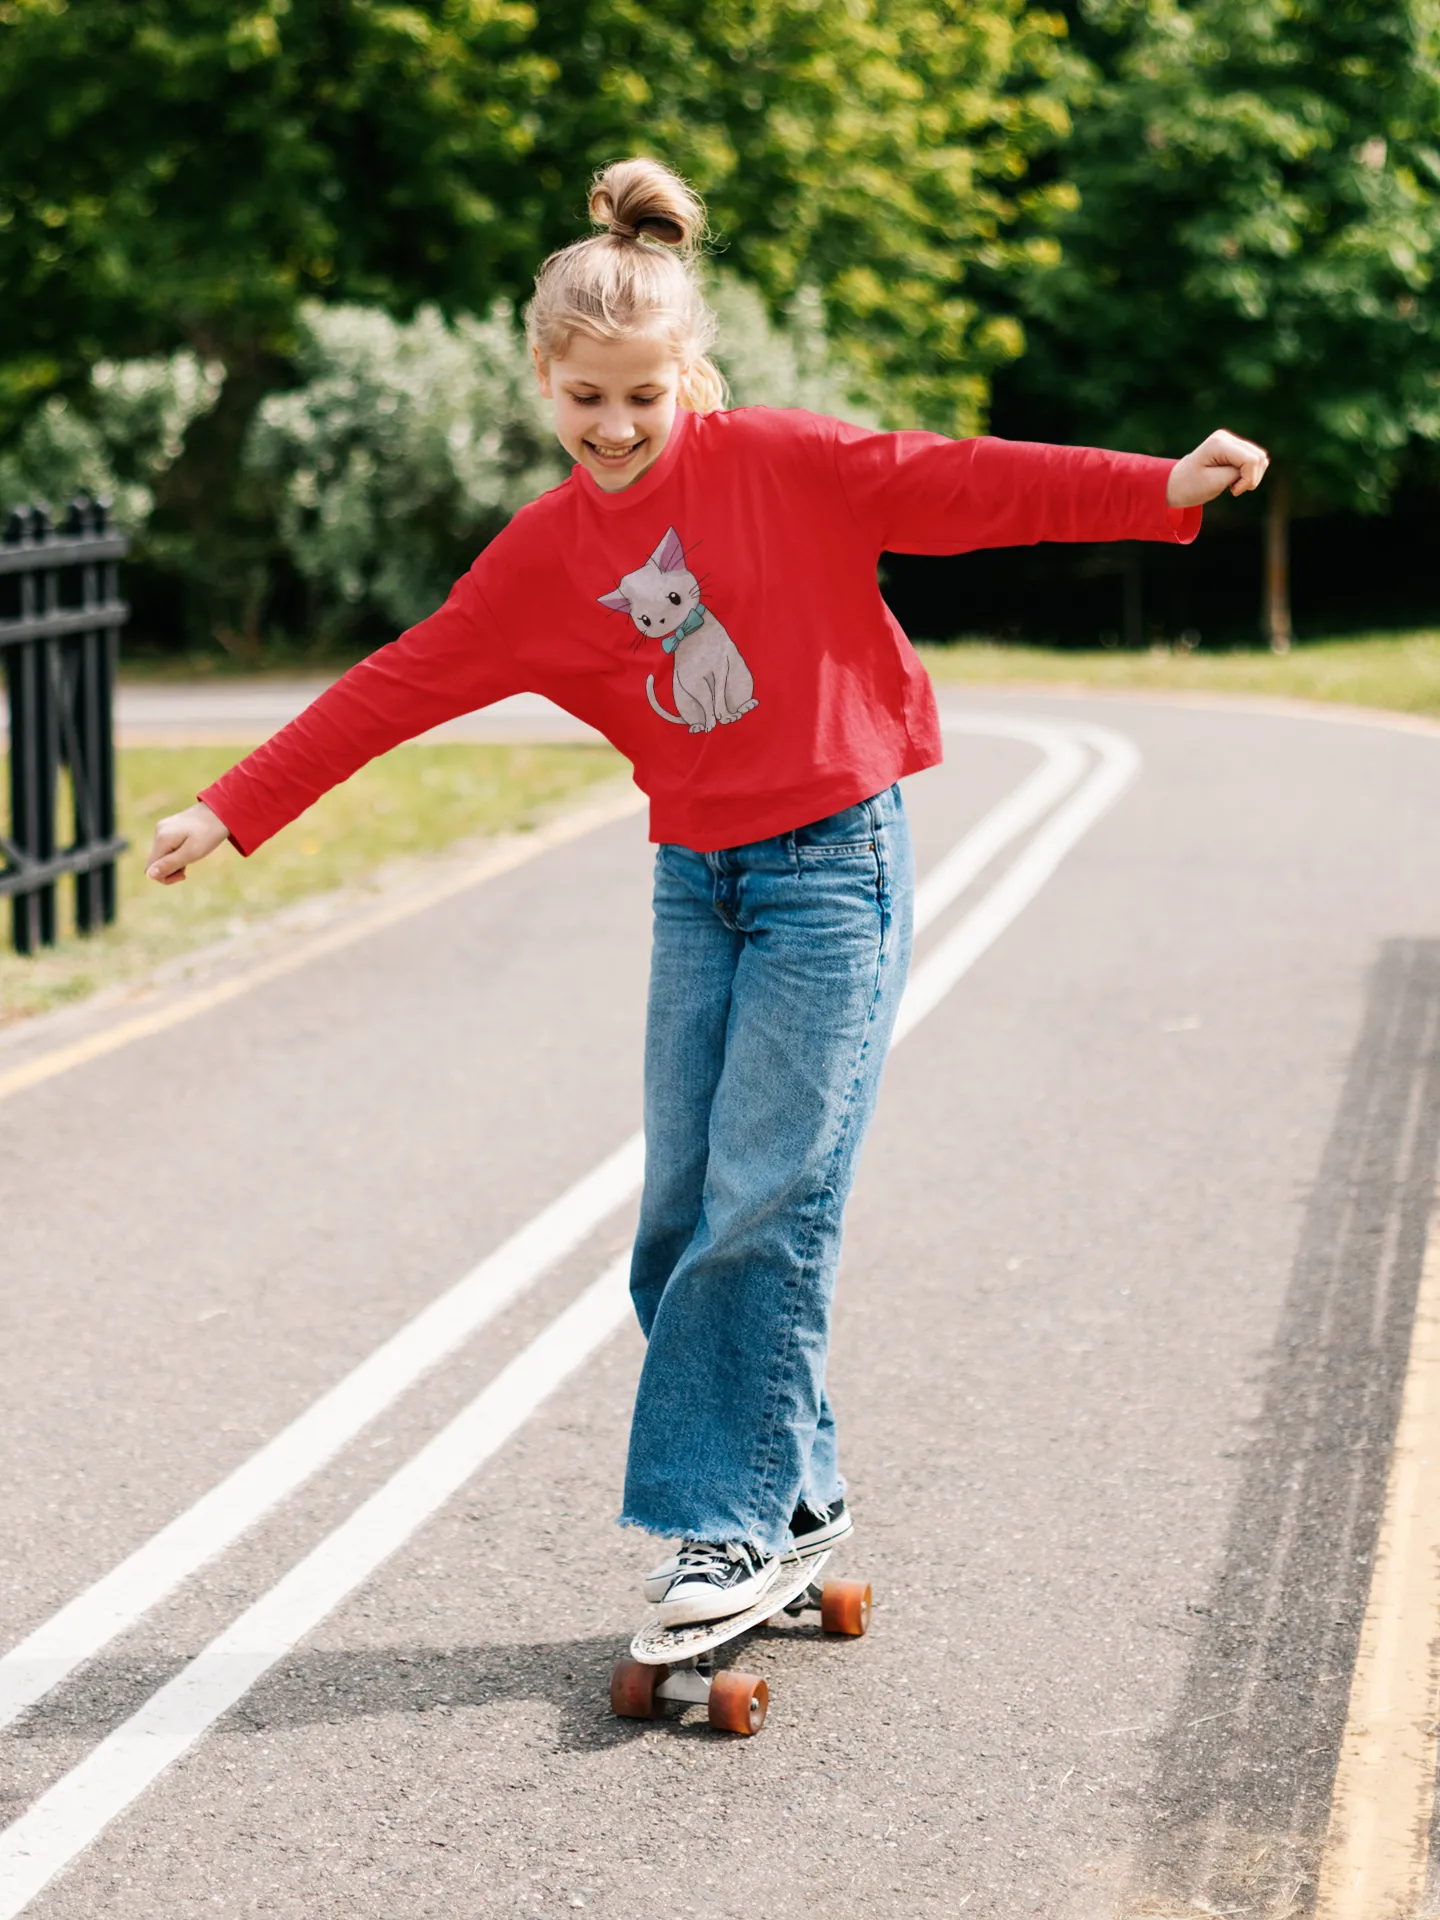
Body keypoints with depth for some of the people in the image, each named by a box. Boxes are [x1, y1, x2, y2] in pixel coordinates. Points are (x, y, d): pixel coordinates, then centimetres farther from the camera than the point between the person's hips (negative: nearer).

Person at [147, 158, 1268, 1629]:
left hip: (832, 865, -5)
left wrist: (1161, 487, -22)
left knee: (764, 1206, -9)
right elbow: (396, 688, 7)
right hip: (695, 885, 5)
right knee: (681, 1219, 3)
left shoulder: (778, 461, -6)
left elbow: (965, 485, -11)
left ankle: (730, 1518, 0)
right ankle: (797, 1498, 15)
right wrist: (230, 810, 5)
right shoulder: (544, 555, 5)